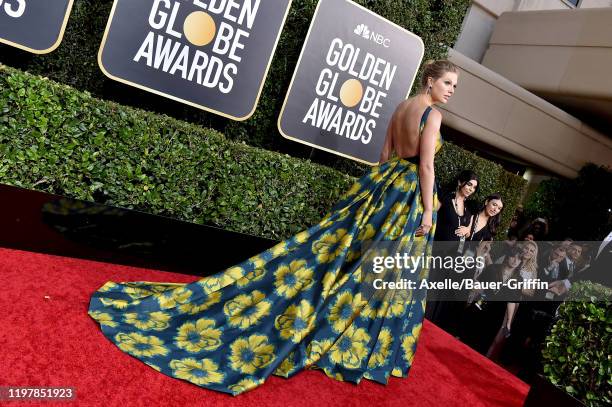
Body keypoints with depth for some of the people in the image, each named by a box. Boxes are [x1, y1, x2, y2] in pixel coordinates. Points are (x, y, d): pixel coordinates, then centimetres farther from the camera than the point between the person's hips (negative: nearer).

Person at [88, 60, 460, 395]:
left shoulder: (401, 107, 14)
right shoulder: (433, 114, -11)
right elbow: (426, 165, -17)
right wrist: (427, 210, -14)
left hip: (383, 184, 8)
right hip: (409, 193, -7)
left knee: (339, 248, 8)